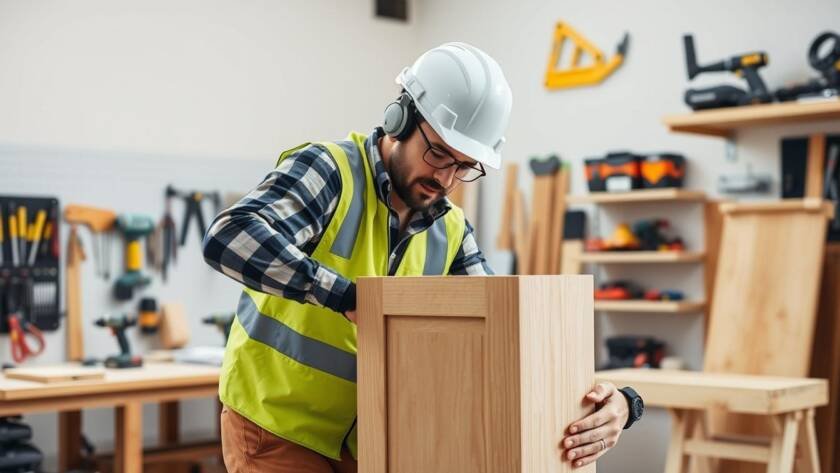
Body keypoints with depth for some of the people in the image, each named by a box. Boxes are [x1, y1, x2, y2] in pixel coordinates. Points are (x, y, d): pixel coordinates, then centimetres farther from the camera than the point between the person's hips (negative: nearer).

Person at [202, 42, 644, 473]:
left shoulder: (451, 231, 0)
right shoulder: (328, 171, -17)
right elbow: (229, 237, -33)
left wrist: (611, 400, -20)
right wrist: (349, 296, -40)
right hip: (276, 430, -5)